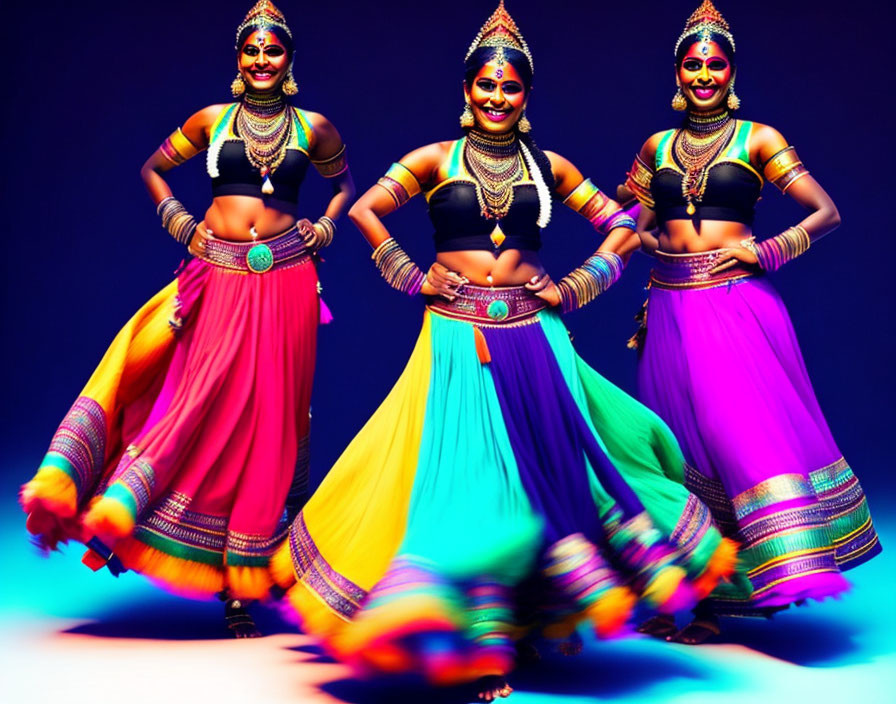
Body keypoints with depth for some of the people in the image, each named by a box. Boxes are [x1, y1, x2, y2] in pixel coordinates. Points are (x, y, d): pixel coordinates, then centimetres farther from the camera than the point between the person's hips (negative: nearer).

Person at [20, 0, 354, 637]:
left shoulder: (312, 127, 8)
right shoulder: (211, 121, 9)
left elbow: (347, 183, 24)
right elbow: (153, 168, 19)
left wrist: (324, 230, 8)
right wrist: (181, 224, 6)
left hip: (284, 280, 0)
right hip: (218, 275, 0)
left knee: (266, 415, 1)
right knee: (209, 403, -8)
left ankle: (243, 578, 9)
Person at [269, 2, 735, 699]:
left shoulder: (547, 165, 9)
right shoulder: (436, 159, 5)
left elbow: (623, 226, 13)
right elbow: (365, 211, 4)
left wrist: (575, 287, 3)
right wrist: (413, 278, -1)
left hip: (533, 334, 2)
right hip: (458, 335, -2)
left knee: (551, 460, 3)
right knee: (471, 470, -3)